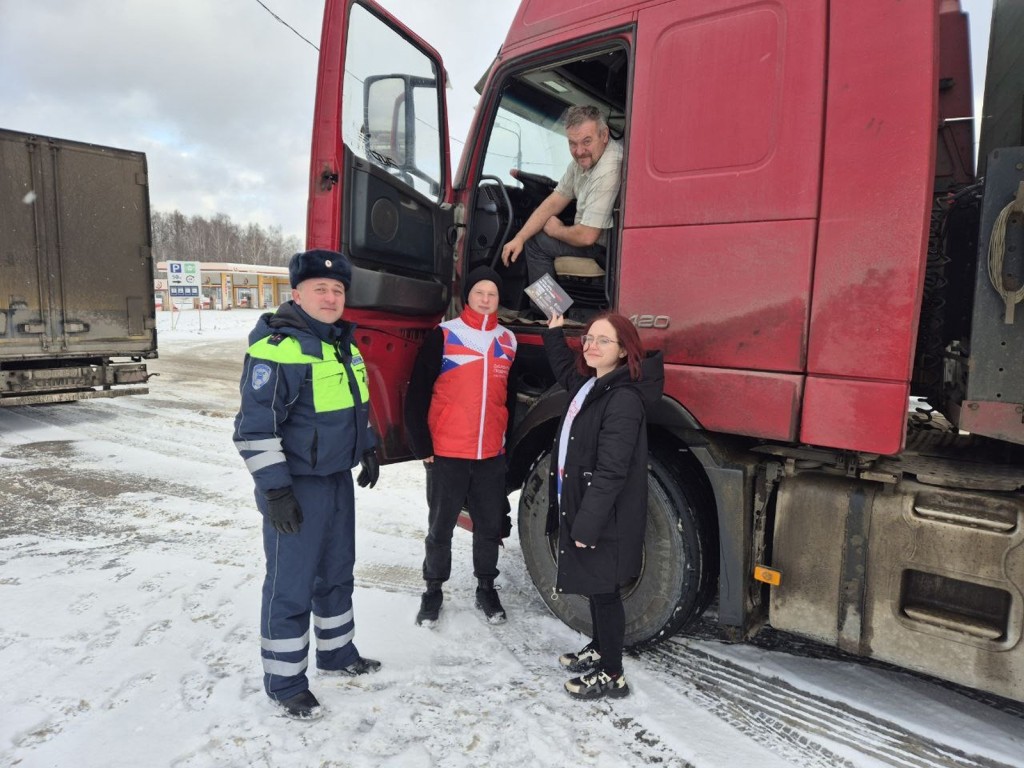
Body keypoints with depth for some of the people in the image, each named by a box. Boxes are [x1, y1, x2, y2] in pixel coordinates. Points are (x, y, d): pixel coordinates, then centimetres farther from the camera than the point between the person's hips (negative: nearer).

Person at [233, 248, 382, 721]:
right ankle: (285, 682, 20)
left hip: (338, 478, 9)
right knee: (291, 586, 3)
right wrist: (275, 489, -21)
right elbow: (255, 426, -20)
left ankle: (337, 653, 39)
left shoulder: (344, 344, 10)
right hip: (296, 487, -9)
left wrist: (368, 450, 22)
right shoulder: (276, 347, -18)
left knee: (337, 573, 21)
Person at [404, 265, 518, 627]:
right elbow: (417, 394, -5)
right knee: (441, 527, 10)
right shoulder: (443, 336, -5)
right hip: (446, 455, -3)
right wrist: (422, 447, -8)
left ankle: (486, 588, 32)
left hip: (492, 455, 3)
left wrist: (510, 441, 14)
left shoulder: (508, 341, 8)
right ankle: (433, 590, 29)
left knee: (490, 525, 13)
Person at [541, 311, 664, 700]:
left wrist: (588, 523, -25)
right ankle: (599, 649, 41)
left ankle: (612, 675, 20)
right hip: (581, 507, 9)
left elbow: (611, 472, -26)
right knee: (593, 585, 22)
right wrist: (554, 332, 26)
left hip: (605, 518, -9)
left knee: (604, 590, 4)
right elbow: (565, 369, 33)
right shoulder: (590, 384, 7)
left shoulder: (624, 399, -22)